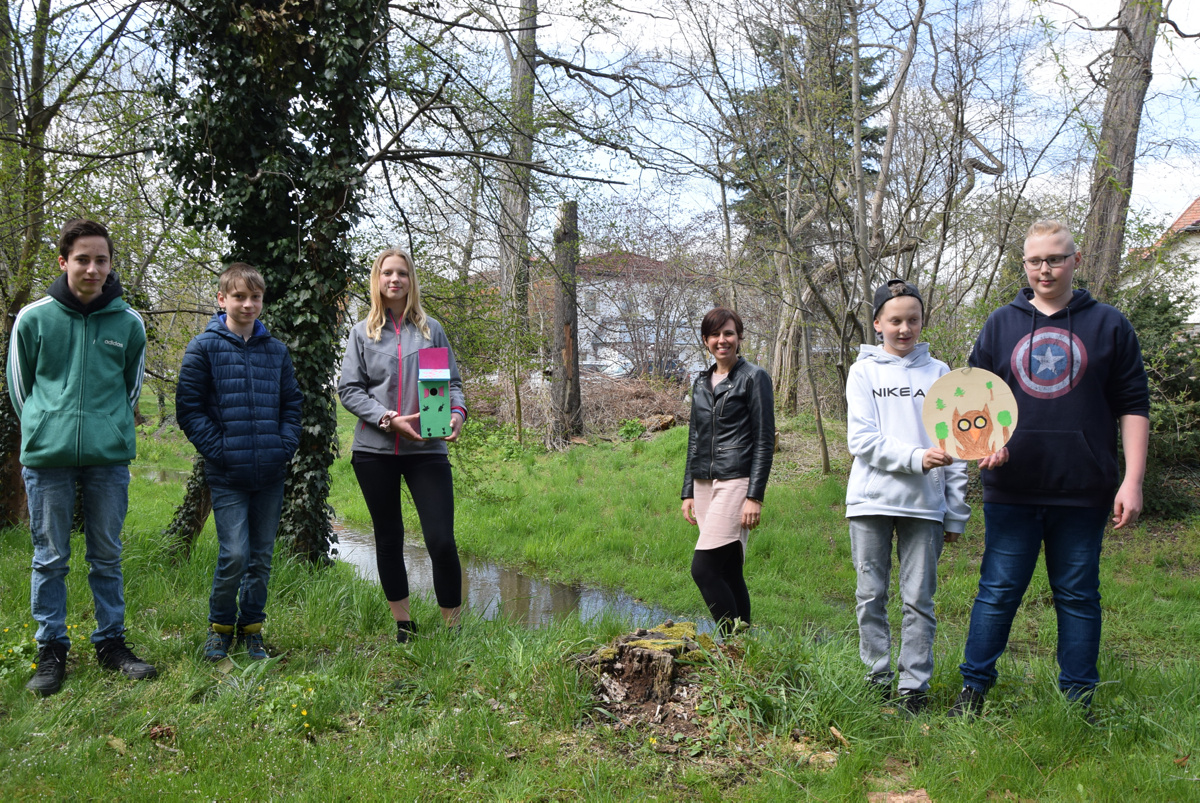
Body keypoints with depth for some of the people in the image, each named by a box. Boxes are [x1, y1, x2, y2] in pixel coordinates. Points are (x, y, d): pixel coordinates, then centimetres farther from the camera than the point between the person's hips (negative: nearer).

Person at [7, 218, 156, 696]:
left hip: (110, 458, 1)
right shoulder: (33, 319, -1)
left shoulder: (128, 322, 2)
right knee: (50, 558, 5)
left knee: (107, 556, 9)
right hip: (47, 458, -1)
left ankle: (111, 643, 21)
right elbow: (19, 385, 10)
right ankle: (51, 651, 16)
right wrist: (46, 429, 11)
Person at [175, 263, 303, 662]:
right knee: (234, 555, -9)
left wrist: (285, 446, 0)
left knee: (262, 556, 10)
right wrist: (219, 450, -12)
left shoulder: (276, 351, 10)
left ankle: (252, 628, 24)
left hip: (271, 474, 4)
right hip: (228, 475, -4)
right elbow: (189, 409, -3)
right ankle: (220, 625, 13)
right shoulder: (204, 348, -2)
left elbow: (292, 404, 14)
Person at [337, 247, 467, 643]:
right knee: (388, 539, 10)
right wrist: (389, 418, -12)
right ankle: (403, 624, 23)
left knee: (441, 541, -9)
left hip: (427, 449, -1)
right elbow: (349, 389, 2)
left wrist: (457, 411, -12)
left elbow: (452, 381, 10)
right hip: (374, 450, 1)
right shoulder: (362, 332, 7)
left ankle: (453, 628, 4)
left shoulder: (431, 329, 9)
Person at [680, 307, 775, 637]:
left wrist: (755, 496, -14)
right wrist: (688, 492, 15)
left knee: (703, 568, -16)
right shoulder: (701, 383, 17)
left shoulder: (754, 378, -2)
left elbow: (765, 441, -7)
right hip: (704, 484, 7)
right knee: (729, 573, 7)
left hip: (736, 482, -7)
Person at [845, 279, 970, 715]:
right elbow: (862, 440, -4)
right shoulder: (864, 372, 6)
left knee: (919, 598, 1)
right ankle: (879, 675, 16)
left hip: (924, 503, 1)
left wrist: (956, 514, 5)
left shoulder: (939, 373, 10)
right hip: (871, 500, 0)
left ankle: (914, 684, 9)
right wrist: (916, 458, -17)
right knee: (871, 595, 5)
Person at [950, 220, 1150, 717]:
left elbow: (1133, 408, 4)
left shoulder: (1108, 325, 5)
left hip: (1083, 491, 0)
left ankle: (1079, 699, 19)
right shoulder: (1000, 325, 9)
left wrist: (1132, 481, -3)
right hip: (1011, 490, 1)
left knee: (1078, 596, 9)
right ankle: (973, 688, 13)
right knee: (997, 592, 5)